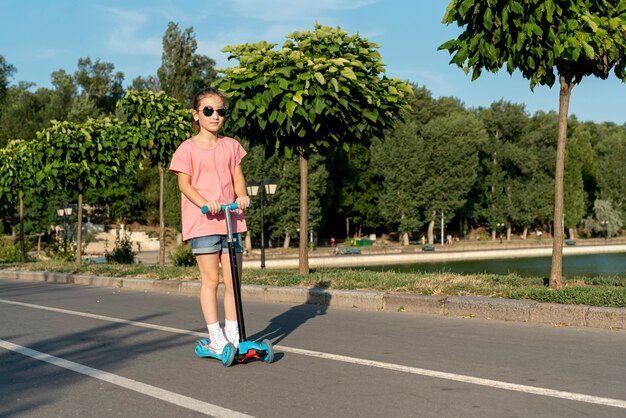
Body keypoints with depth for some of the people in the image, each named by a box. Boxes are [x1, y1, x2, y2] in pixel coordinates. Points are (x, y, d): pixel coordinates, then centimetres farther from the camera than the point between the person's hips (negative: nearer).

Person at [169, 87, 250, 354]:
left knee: (233, 280, 5)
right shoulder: (188, 148, 0)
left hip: (231, 220, 4)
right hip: (201, 222, -4)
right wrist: (204, 202, -21)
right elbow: (184, 183, -4)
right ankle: (215, 337, 3)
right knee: (210, 280, -4)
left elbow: (237, 177, 11)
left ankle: (233, 333, 16)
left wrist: (242, 196, -10)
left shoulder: (231, 146, 12)